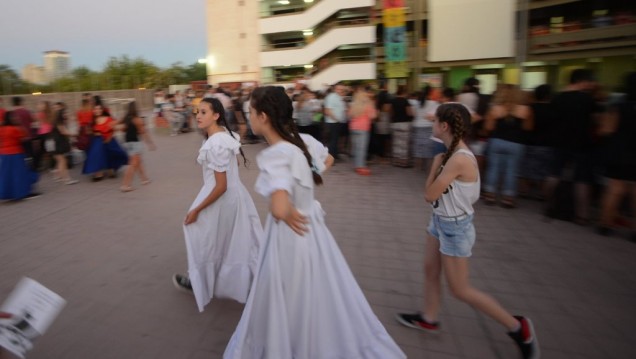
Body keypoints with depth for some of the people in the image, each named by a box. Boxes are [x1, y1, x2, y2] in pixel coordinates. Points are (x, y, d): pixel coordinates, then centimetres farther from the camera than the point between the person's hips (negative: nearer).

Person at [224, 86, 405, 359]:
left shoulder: (274, 155, -27)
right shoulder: (303, 140, -4)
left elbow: (279, 209, -43)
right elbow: (328, 160, 19)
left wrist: (289, 216, -20)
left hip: (290, 237, -8)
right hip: (311, 230, 8)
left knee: (288, 310, 15)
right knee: (319, 304, 26)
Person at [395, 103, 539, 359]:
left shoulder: (459, 159, -30)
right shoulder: (454, 153, 0)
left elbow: (430, 195, -23)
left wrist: (435, 165, -11)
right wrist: (439, 165, -7)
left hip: (455, 227, -9)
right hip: (441, 221, 9)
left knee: (460, 290, 7)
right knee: (430, 271, 21)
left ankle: (517, 326, 23)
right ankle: (428, 319, 42)